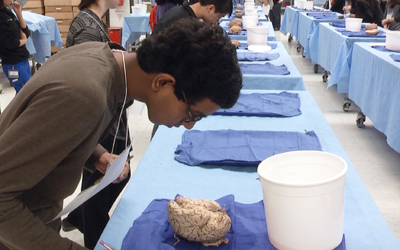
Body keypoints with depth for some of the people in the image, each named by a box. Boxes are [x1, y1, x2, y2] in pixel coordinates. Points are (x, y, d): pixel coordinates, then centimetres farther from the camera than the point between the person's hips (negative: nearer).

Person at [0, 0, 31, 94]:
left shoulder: (8, 12, 9)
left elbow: (26, 33, 6)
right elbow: (10, 43, -19)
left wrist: (19, 13, -2)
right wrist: (23, 40, 0)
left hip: (23, 60, 8)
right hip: (13, 64, -8)